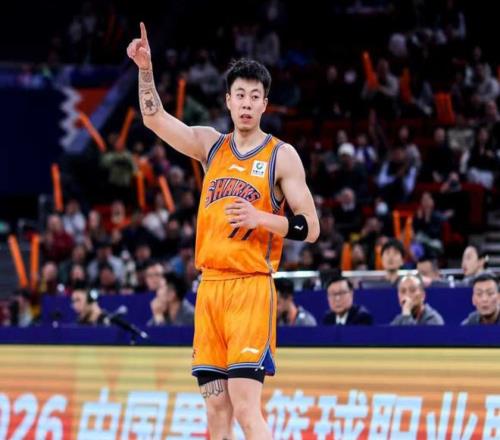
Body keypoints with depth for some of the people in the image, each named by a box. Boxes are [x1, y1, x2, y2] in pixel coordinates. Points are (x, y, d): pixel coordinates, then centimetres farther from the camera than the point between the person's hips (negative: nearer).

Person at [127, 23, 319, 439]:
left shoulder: (282, 155, 0)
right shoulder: (211, 145, 14)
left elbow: (310, 228, -2)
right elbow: (155, 118, 12)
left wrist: (260, 218, -17)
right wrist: (146, 69, -2)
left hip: (251, 287, -5)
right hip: (210, 285, 5)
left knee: (246, 406, -15)